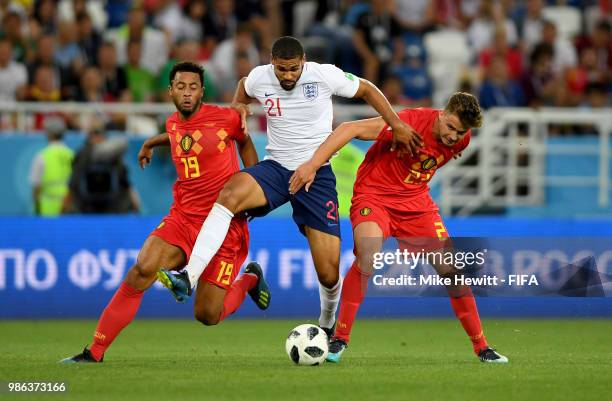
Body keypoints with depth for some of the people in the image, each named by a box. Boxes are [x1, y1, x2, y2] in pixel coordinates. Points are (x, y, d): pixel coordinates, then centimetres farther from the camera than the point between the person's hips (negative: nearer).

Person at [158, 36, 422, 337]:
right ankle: (188, 278, -40)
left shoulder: (325, 75, -10)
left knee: (329, 274, -5)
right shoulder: (259, 78, -3)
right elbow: (244, 86, 24)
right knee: (230, 194, -34)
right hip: (277, 168, 1)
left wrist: (396, 125, -2)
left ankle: (327, 326, 30)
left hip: (318, 174, -1)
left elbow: (367, 90, 4)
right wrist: (238, 106, 4)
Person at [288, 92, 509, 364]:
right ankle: (339, 340, -19)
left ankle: (481, 347, 13)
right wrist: (313, 165, -32)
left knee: (450, 269, -2)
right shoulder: (412, 122, -25)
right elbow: (350, 129, -27)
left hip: (416, 203, 5)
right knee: (369, 256, -31)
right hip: (374, 196, -5)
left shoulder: (461, 140, -5)